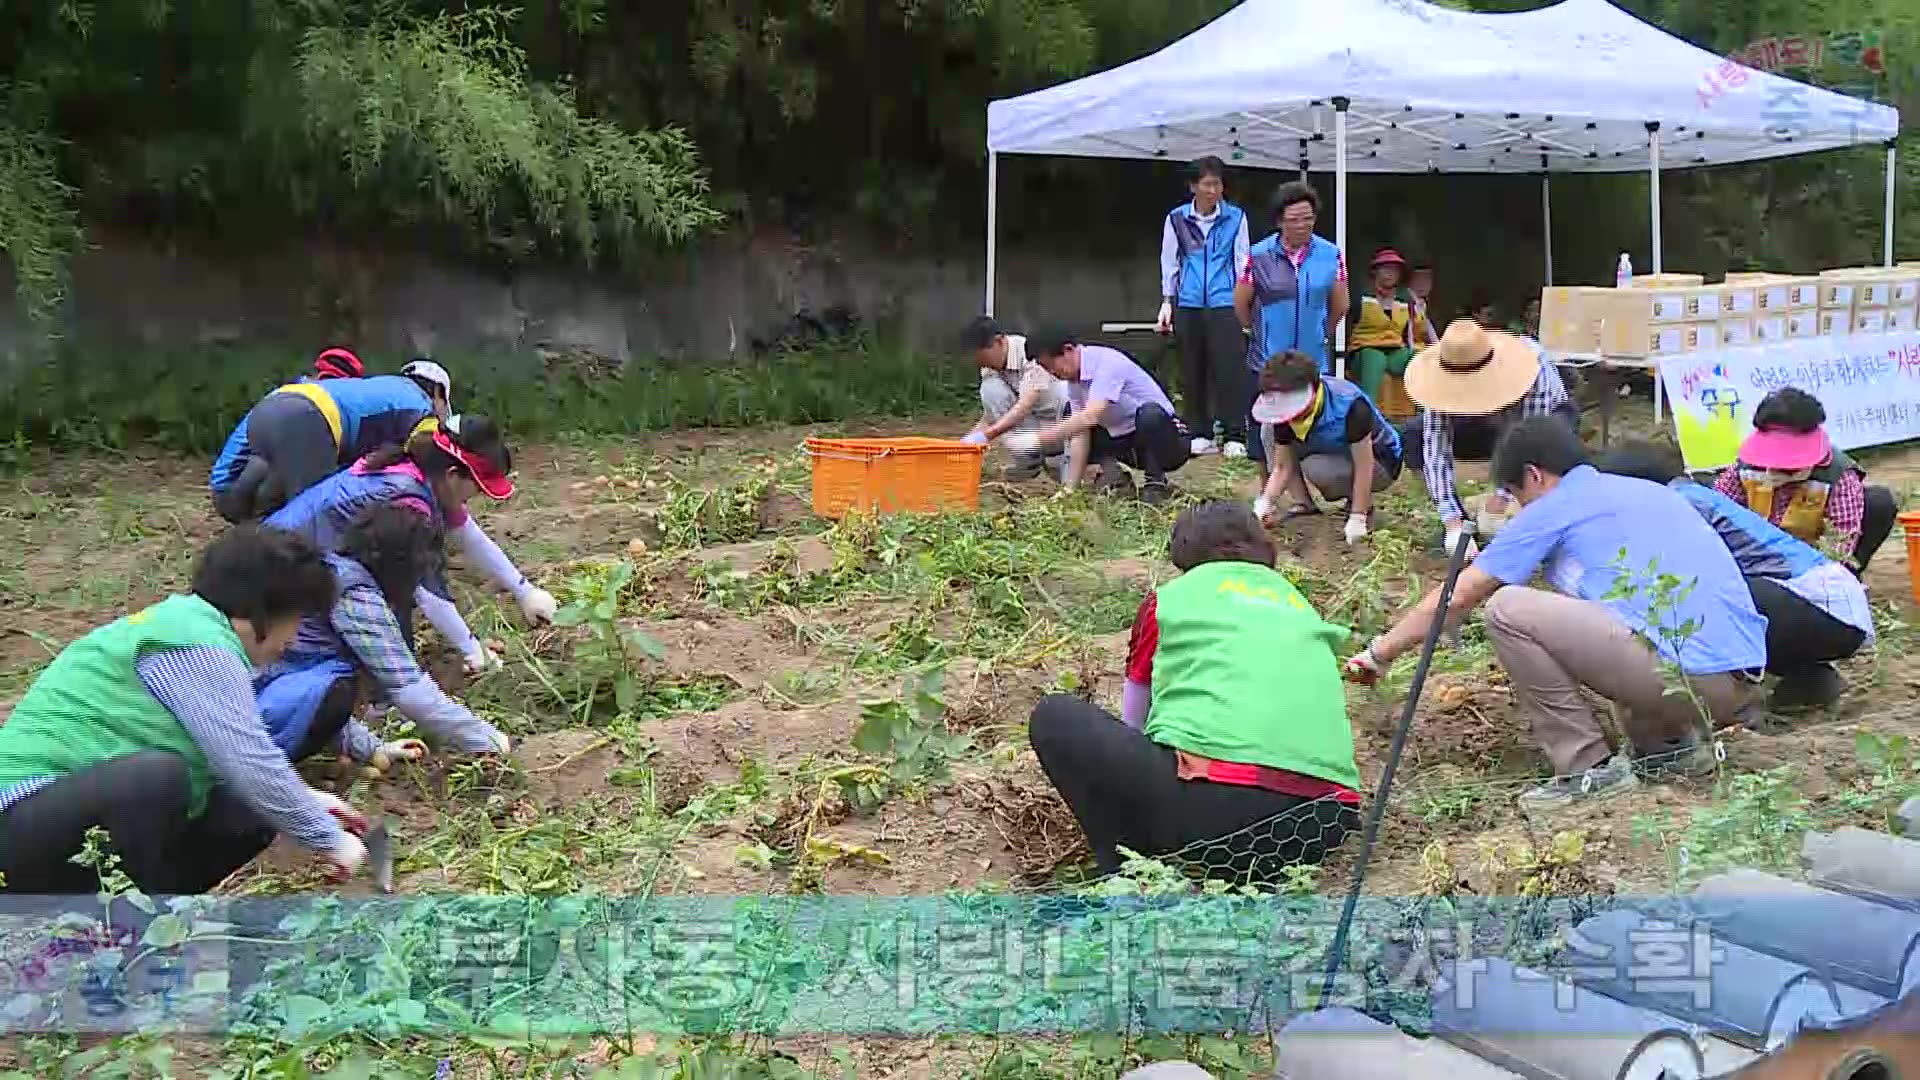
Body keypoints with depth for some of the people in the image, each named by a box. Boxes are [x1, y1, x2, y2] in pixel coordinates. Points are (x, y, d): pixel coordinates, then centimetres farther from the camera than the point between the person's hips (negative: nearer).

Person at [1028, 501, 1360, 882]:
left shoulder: (1170, 597, 19)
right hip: (1323, 825, 5)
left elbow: (1133, 723, 29)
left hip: (1211, 805, -4)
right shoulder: (1301, 607, 27)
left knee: (1055, 717, 14)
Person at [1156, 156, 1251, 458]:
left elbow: (1242, 260, 7)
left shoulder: (1236, 217, 3)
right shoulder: (1177, 219, 5)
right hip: (1188, 305, 2)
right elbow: (1169, 262, 11)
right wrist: (1167, 302, 8)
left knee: (1228, 368, -5)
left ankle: (1233, 435, 0)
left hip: (1225, 304, -2)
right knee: (1192, 369, 5)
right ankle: (1200, 433, 14)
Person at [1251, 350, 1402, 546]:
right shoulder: (1285, 414, -19)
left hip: (1378, 462, -6)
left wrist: (1357, 519, -33)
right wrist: (1265, 503, -28)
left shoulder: (1350, 406, -36)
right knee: (1269, 430, -13)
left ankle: (1362, 505, -7)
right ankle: (1303, 503, -7)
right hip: (1335, 456, 6)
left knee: (1316, 468, -36)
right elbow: (1282, 467, -12)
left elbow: (1363, 467, -32)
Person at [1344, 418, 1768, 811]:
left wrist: (1380, 652, 17)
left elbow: (1456, 598, 5)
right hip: (1743, 684, 9)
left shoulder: (1553, 507, 1)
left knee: (1507, 609, -6)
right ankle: (1670, 742, 18)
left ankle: (1590, 768, -1)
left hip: (1690, 675, -9)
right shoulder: (1650, 491, 23)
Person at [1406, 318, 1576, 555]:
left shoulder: (1529, 365, -41)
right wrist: (1453, 522, -41)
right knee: (1416, 436, -21)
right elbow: (1436, 449, -35)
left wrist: (1502, 495, -42)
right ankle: (1460, 525, -6)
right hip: (1491, 425, 3)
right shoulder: (1443, 376, -32)